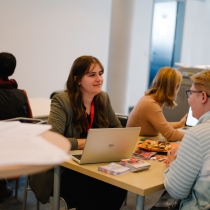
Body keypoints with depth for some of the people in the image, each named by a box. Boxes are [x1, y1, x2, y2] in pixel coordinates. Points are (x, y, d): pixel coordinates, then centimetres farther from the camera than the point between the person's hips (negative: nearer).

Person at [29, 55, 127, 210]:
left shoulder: (103, 98, 1)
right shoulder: (62, 101, -19)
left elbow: (118, 130, 12)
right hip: (62, 169, -5)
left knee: (118, 188, -20)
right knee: (93, 192, -29)